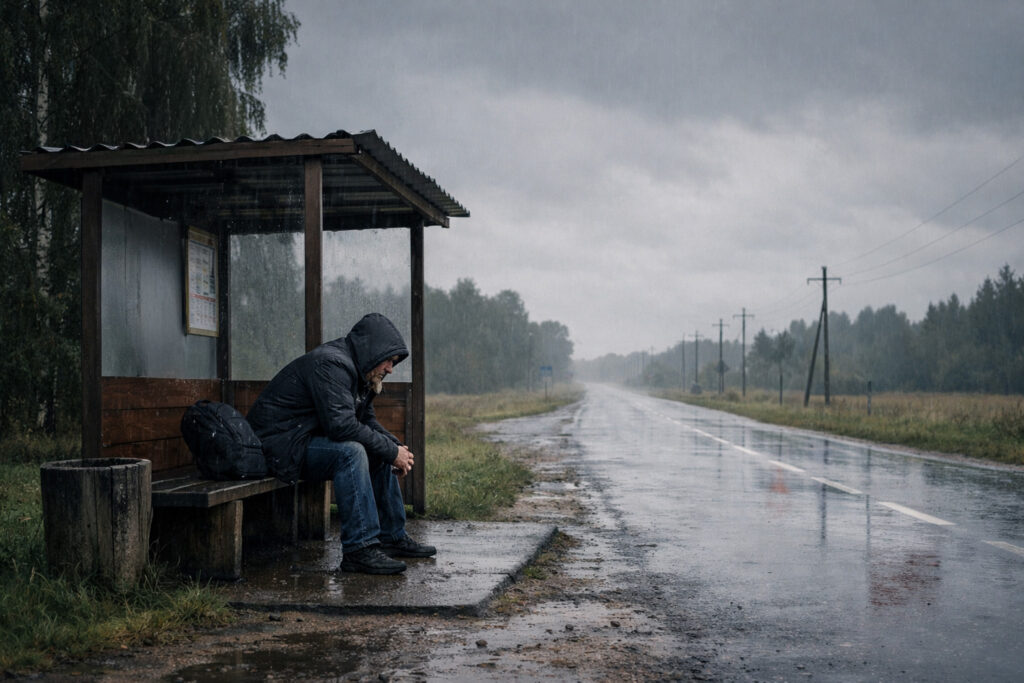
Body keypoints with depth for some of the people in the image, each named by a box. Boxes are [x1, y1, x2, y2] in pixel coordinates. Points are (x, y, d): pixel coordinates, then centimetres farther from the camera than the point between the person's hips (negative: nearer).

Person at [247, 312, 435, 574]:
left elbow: (367, 420, 18)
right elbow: (342, 425, -30)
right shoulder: (330, 364, -21)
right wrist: (392, 451, -22)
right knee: (350, 452, -31)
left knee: (380, 452, 8)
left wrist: (396, 447, 0)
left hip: (309, 439, 11)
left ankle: (392, 536, 13)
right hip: (278, 446, -11)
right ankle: (359, 549, -29)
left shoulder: (354, 369, 11)